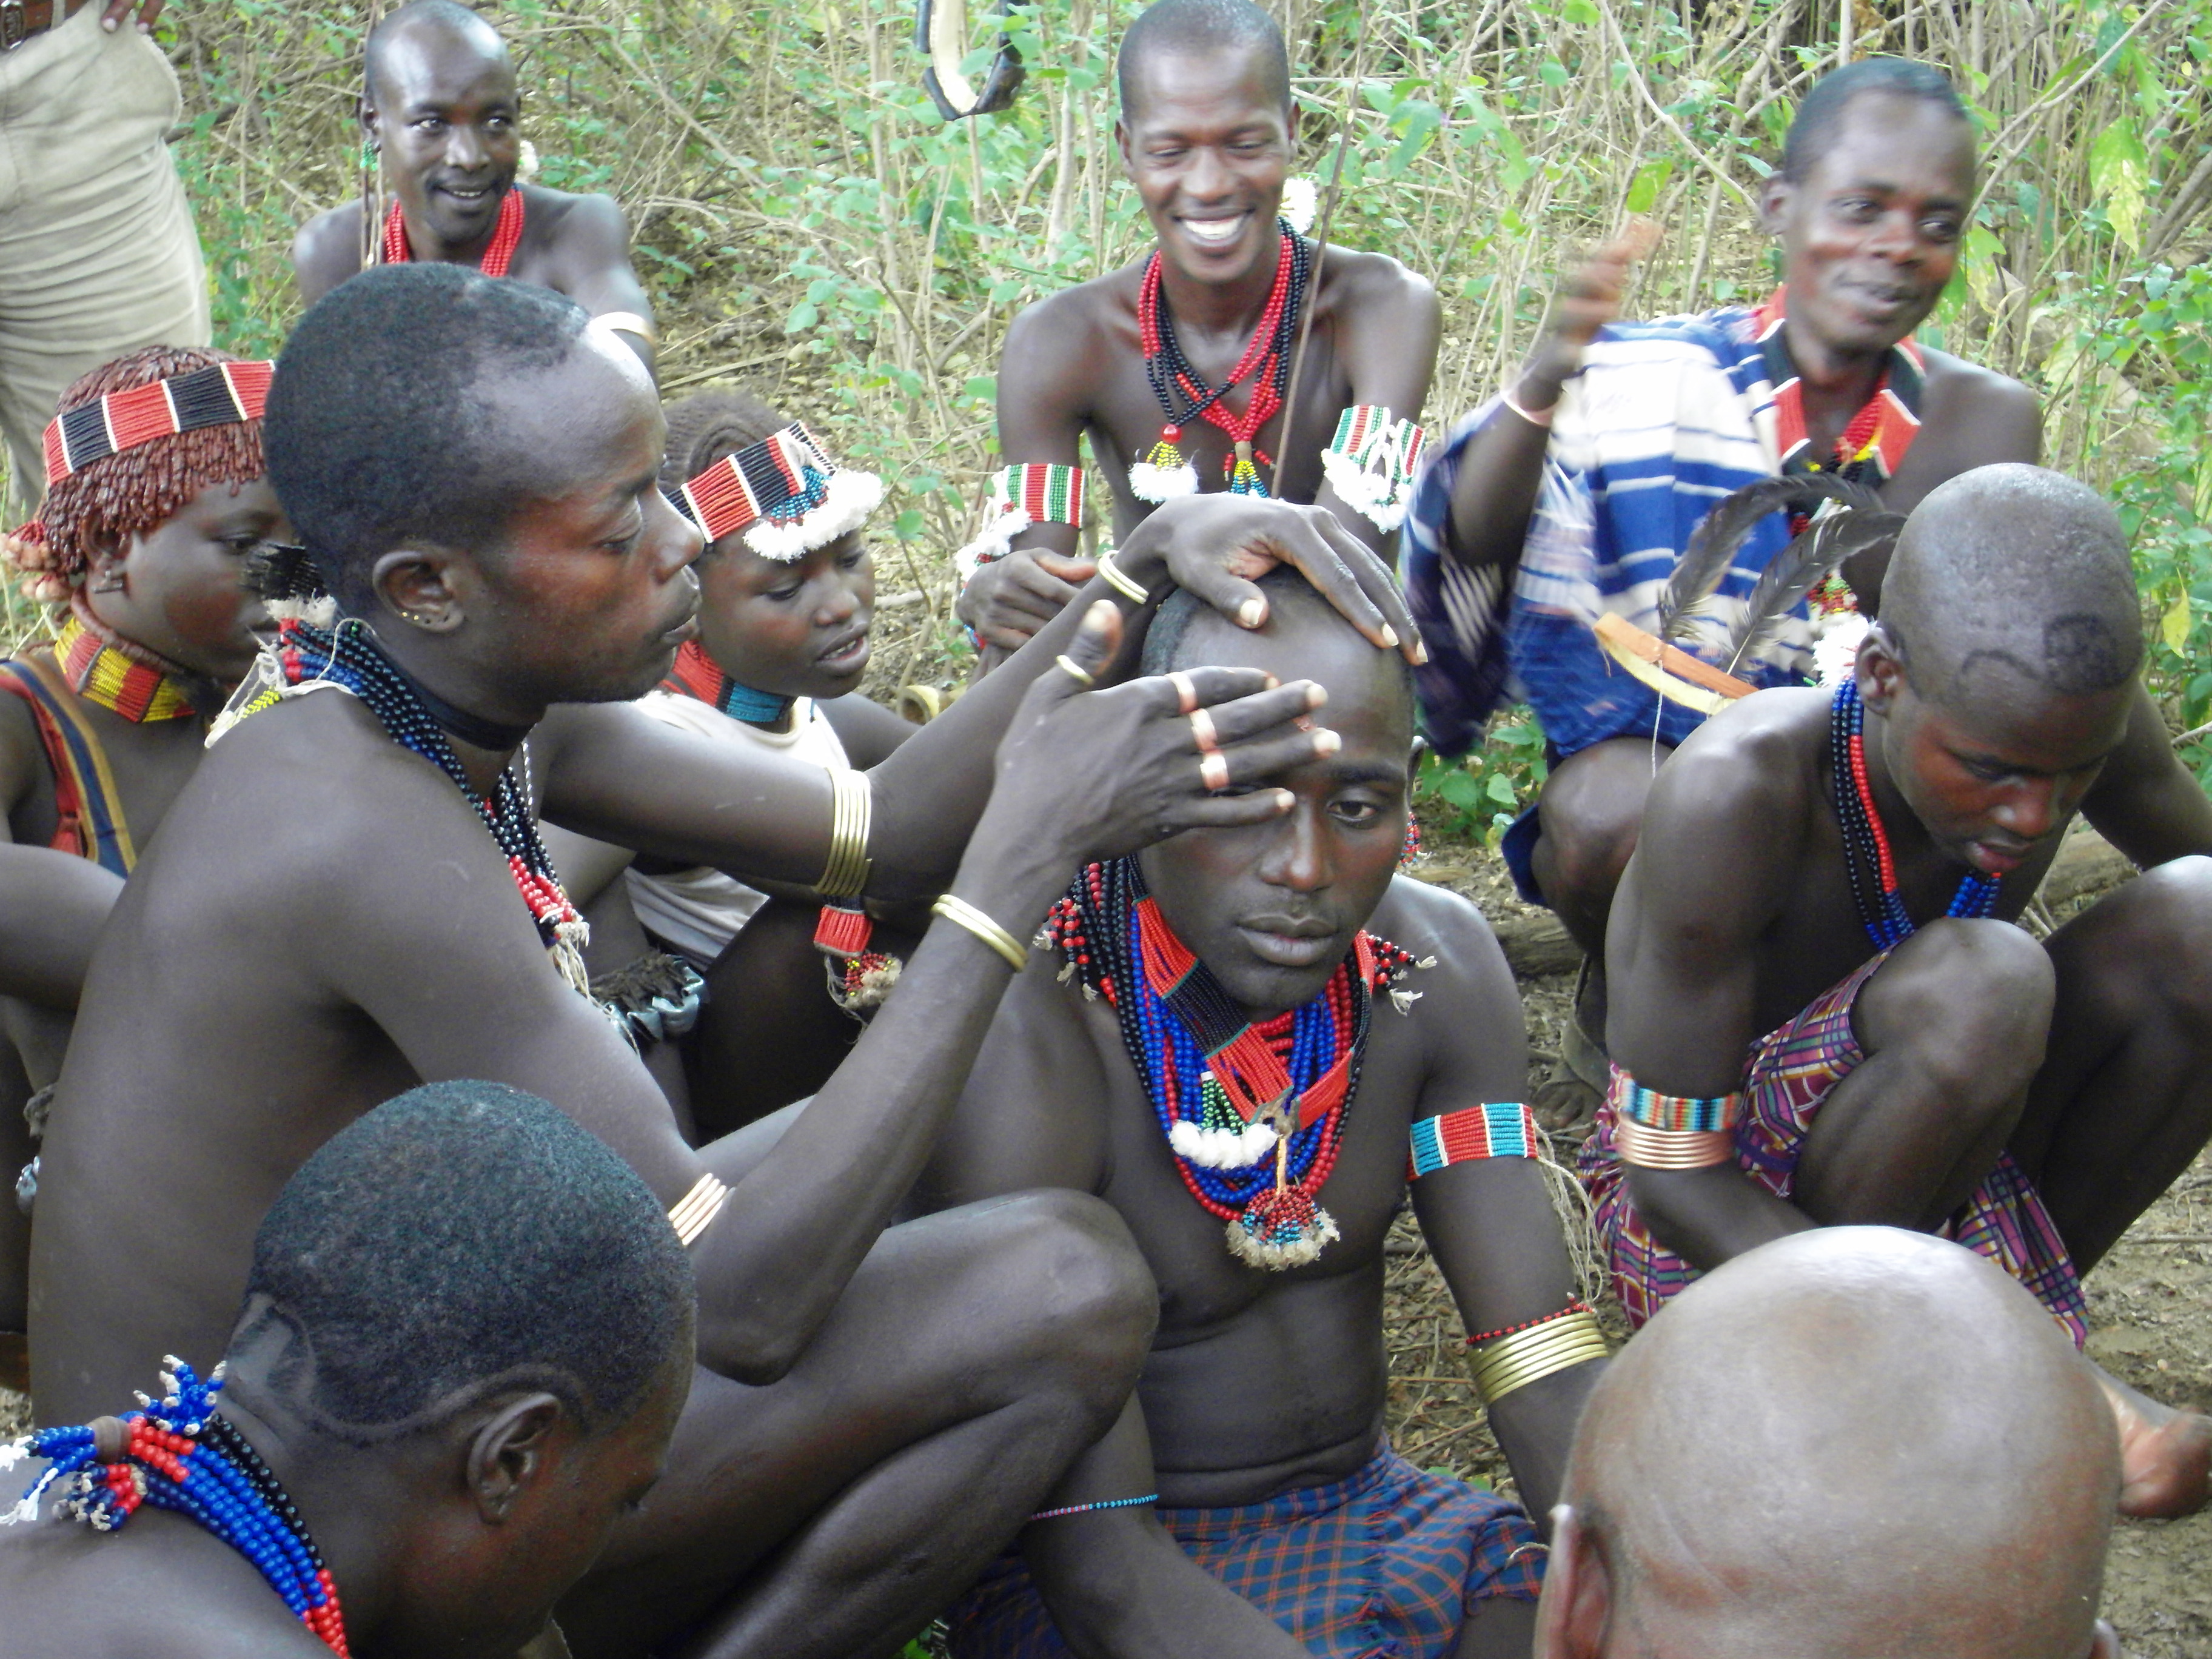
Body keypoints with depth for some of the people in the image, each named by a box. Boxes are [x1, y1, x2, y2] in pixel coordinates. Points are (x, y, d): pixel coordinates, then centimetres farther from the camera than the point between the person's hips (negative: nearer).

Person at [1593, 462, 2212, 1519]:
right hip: (1711, 1203, -6)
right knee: (1984, 985, -35)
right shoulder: (1738, 791, -32)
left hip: (1944, 1168, 6)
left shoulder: (2066, 716, -16)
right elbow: (1669, 1176, -28)